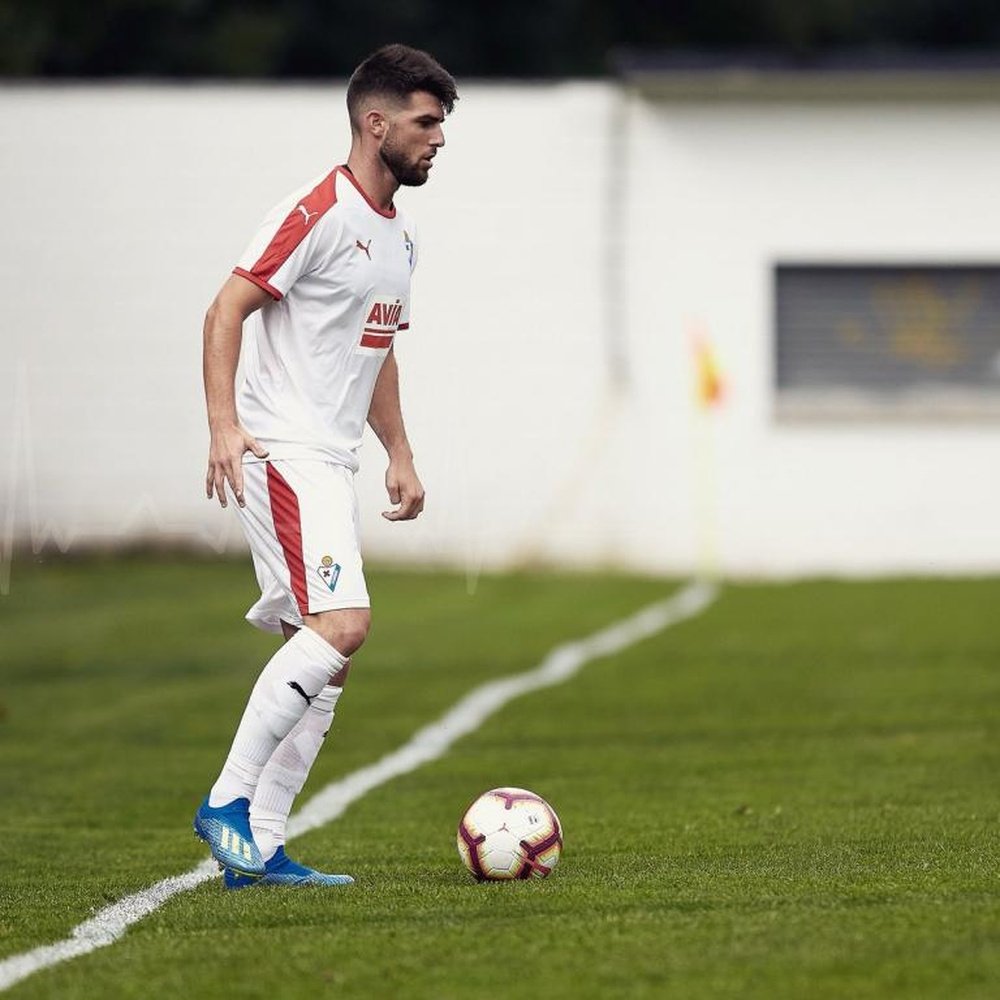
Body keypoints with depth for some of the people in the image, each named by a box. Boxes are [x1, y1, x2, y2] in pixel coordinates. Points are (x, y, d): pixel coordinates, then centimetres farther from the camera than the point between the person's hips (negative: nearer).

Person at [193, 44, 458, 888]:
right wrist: (225, 424, -23)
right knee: (342, 624, -22)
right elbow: (227, 310, -14)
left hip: (334, 464, 10)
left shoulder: (399, 238, 18)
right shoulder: (319, 214, -11)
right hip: (285, 450, -10)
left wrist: (399, 456, 21)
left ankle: (260, 849, 7)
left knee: (323, 661, 6)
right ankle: (228, 801, -17)